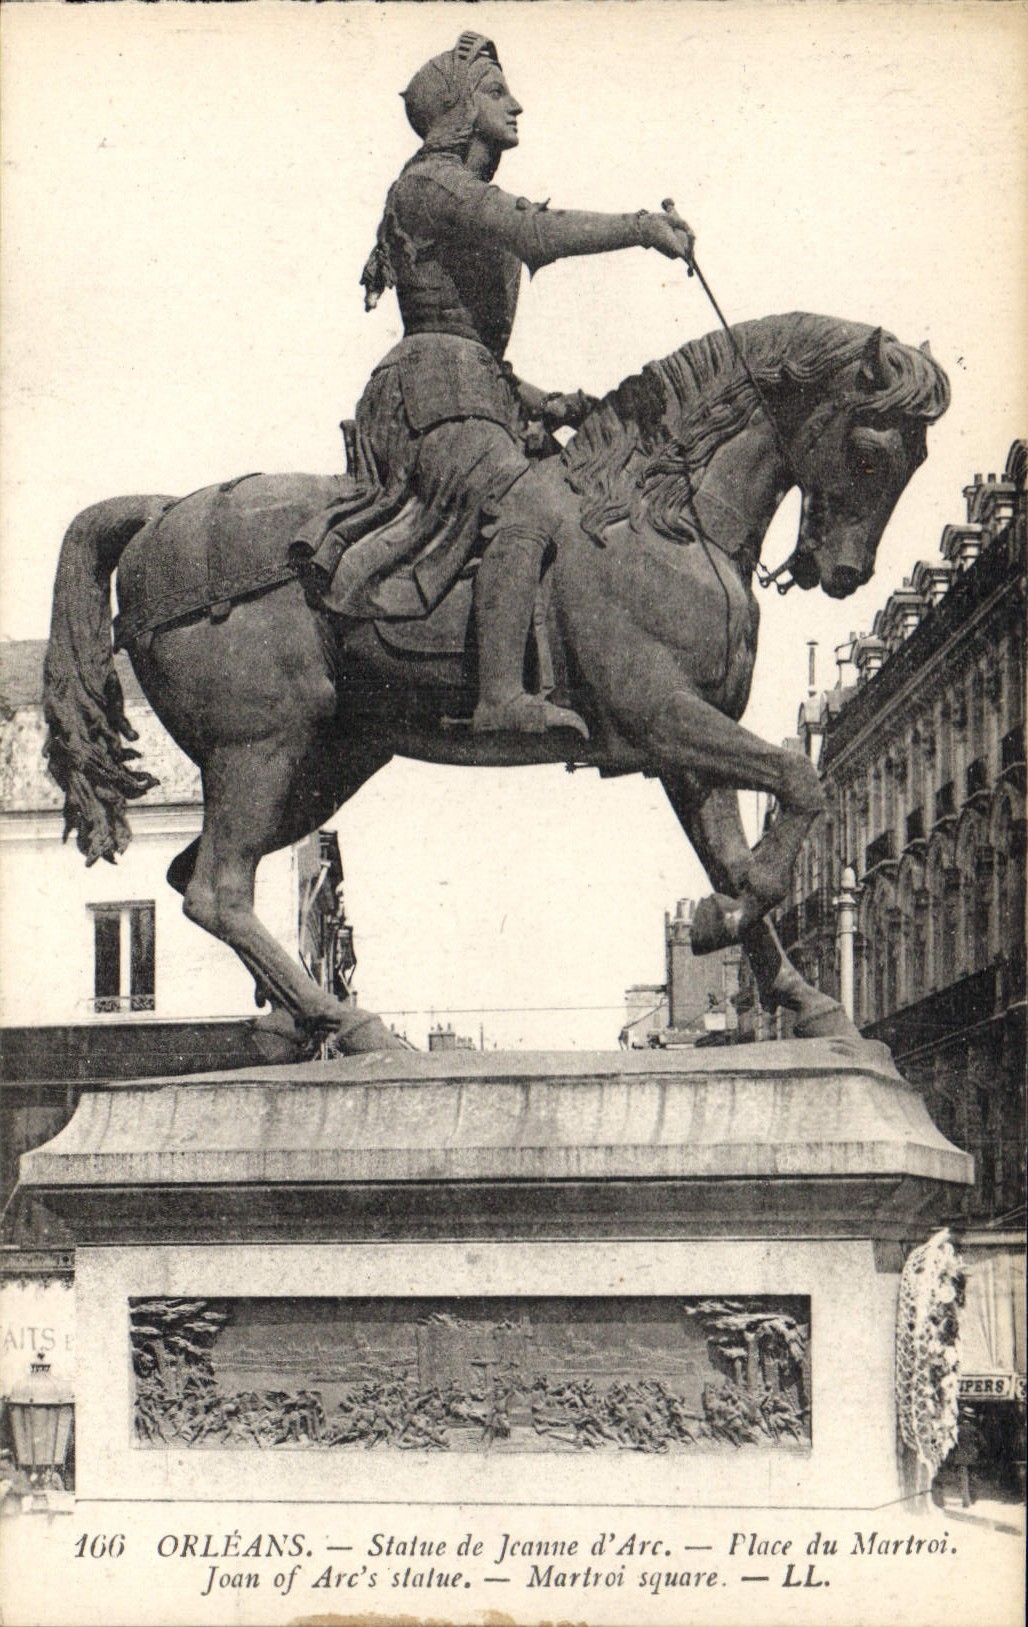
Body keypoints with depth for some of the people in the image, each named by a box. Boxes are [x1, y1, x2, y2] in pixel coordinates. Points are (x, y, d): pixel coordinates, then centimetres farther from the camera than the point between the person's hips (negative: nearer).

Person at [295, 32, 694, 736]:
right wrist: (643, 227, -15)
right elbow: (536, 233, -20)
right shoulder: (431, 184, -1)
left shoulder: (474, 199, 29)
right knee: (536, 506, -32)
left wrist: (543, 404, 17)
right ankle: (503, 697, -39)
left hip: (482, 397, 11)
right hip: (434, 394, -11)